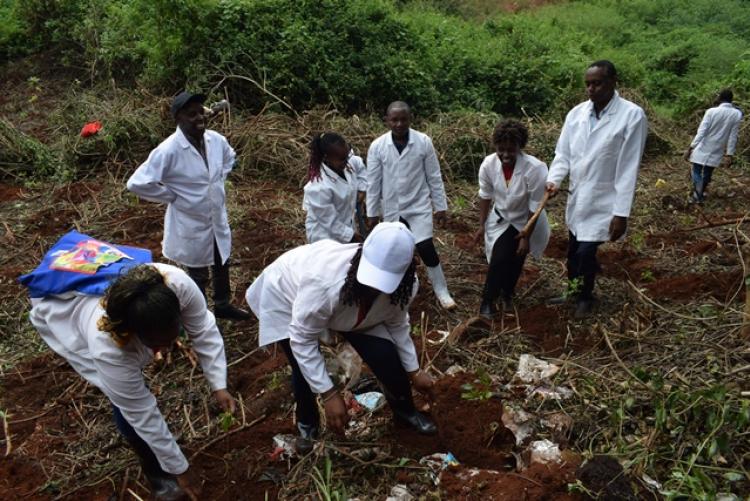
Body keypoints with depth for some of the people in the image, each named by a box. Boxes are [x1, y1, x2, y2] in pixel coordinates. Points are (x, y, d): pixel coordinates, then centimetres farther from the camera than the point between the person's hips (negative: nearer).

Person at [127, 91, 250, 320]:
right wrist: (171, 196, -18)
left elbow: (229, 157, 16)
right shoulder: (169, 150, -26)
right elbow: (136, 183, -25)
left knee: (222, 265, 25)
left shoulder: (216, 140, -9)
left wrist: (218, 181, 3)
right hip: (191, 224, -5)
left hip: (218, 218, 6)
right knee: (198, 275, 15)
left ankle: (222, 304, 50)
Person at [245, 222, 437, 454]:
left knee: (384, 354, -10)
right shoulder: (324, 281, -47)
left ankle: (405, 410, 20)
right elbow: (302, 340, -33)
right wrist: (329, 394, -32)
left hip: (349, 309, 4)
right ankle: (307, 424, 21)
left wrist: (413, 371, -1)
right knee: (304, 368, -13)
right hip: (286, 295, -3)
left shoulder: (404, 285, -28)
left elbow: (397, 323, -5)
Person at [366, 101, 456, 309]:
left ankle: (441, 291, 7)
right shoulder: (377, 146, -8)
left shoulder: (424, 142, -11)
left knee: (425, 247, -10)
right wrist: (372, 212, 2)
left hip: (419, 206, -2)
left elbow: (434, 177, -4)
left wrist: (441, 206, -2)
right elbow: (373, 182, -2)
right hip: (392, 209, 2)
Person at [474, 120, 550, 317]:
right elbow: (485, 195, -6)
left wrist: (526, 237, -16)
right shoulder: (488, 165, -24)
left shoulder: (535, 169, -33)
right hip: (500, 219, 2)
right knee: (499, 260, -6)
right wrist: (482, 225, 0)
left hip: (525, 222, -1)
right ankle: (488, 301, 14)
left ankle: (507, 294, 39)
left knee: (515, 262, 12)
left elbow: (535, 207, -22)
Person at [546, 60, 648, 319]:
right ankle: (574, 291, 40)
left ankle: (585, 298, 23)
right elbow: (563, 153, 4)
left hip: (603, 201, -5)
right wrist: (554, 180, -16)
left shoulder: (632, 115, -15)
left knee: (586, 252, -5)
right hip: (576, 196, 5)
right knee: (573, 249, 17)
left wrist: (622, 212, -16)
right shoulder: (576, 113, -1)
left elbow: (628, 168, -16)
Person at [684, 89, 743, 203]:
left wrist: (691, 148, -14)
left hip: (703, 148, -3)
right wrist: (729, 155, 0)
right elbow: (733, 137, -3)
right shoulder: (737, 114, -4)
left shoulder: (712, 111, -13)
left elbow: (701, 131, -17)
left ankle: (697, 196, 2)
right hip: (717, 151, 3)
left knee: (697, 172, 8)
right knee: (707, 173, 17)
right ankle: (700, 193, 30)